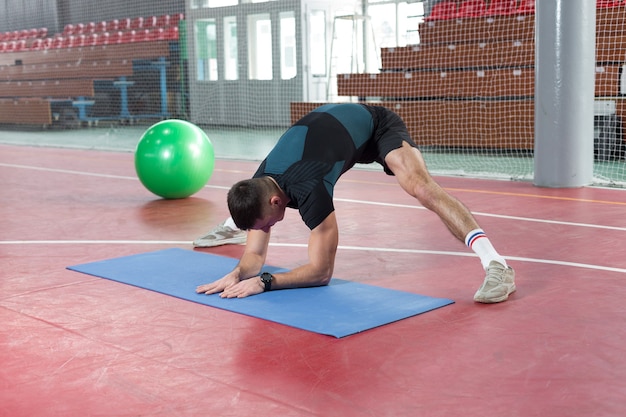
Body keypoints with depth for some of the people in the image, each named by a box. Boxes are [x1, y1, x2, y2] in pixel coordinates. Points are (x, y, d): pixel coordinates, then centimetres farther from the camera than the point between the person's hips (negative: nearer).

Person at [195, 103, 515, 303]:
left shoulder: (308, 189, -41)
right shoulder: (257, 189, -22)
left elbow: (321, 271, -36)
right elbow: (255, 254, -14)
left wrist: (263, 283, -46)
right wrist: (237, 274, -36)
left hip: (375, 125, -7)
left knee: (419, 185, -36)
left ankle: (495, 264, -44)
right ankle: (229, 227, 53)